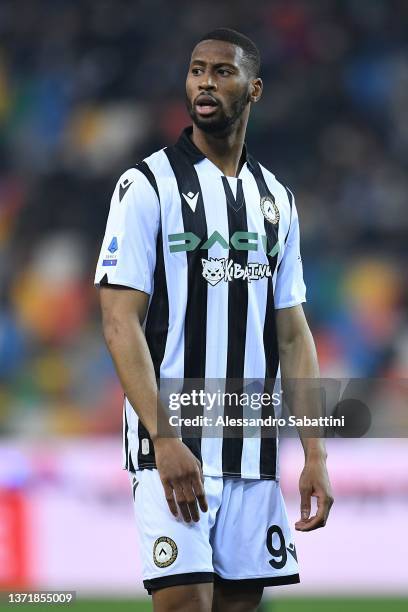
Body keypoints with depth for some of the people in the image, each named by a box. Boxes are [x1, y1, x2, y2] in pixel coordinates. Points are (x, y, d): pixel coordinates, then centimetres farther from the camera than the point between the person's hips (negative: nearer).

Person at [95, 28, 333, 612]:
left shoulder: (277, 201, 14)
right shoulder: (147, 186, -3)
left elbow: (292, 335, 15)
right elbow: (121, 323, -9)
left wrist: (315, 455, 6)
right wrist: (165, 439, -19)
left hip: (254, 451, 5)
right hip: (172, 448, -5)